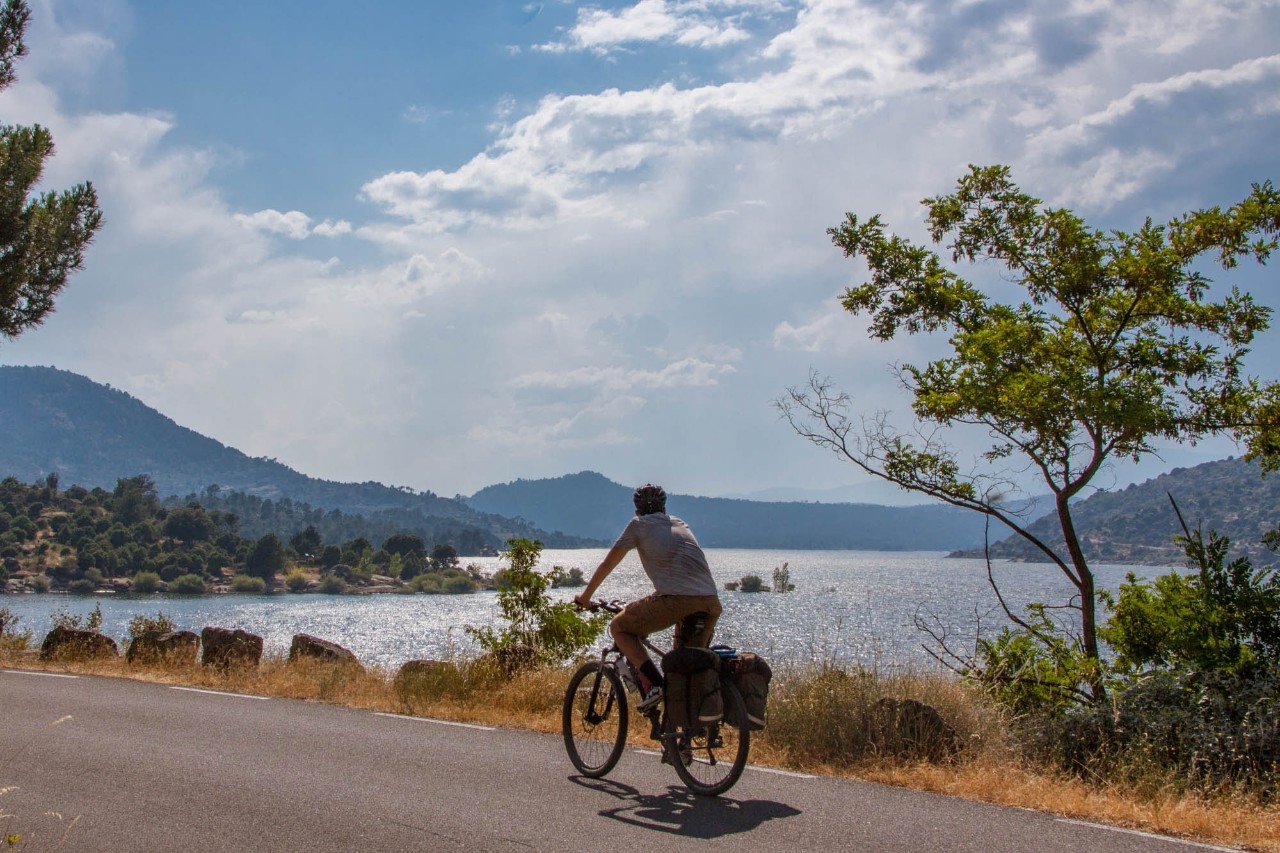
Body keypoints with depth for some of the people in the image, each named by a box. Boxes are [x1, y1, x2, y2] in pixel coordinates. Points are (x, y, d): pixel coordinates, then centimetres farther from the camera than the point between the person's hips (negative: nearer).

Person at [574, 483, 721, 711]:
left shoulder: (638, 524, 17)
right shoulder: (681, 525, 31)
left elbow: (608, 562, 20)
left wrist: (585, 595, 33)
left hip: (675, 599, -5)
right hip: (711, 602, 6)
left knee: (619, 627, 13)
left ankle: (653, 684, -4)